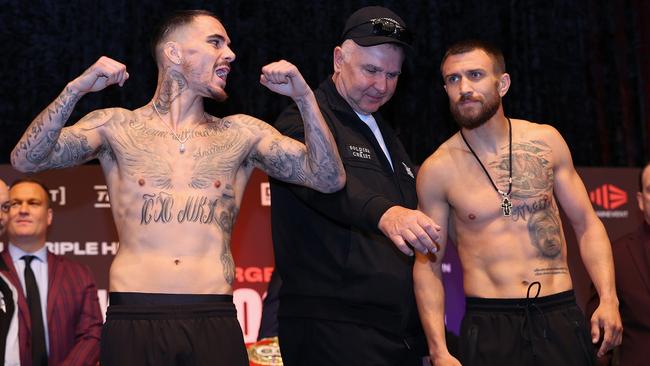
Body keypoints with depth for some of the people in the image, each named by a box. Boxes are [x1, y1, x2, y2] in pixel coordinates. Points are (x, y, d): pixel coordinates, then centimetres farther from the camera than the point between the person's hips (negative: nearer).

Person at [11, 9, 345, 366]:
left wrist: (304, 96, -5)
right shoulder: (116, 127, 7)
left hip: (215, 322, 2)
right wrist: (76, 89, -15)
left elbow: (329, 178, 5)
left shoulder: (243, 134, 11)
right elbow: (25, 159, -3)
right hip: (133, 321, -1)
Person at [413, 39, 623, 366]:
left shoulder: (546, 141, 4)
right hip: (489, 326, -2)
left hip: (561, 318, 2)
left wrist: (608, 299, -4)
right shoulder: (437, 170, -3)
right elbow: (427, 264, 0)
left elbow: (587, 225, 9)